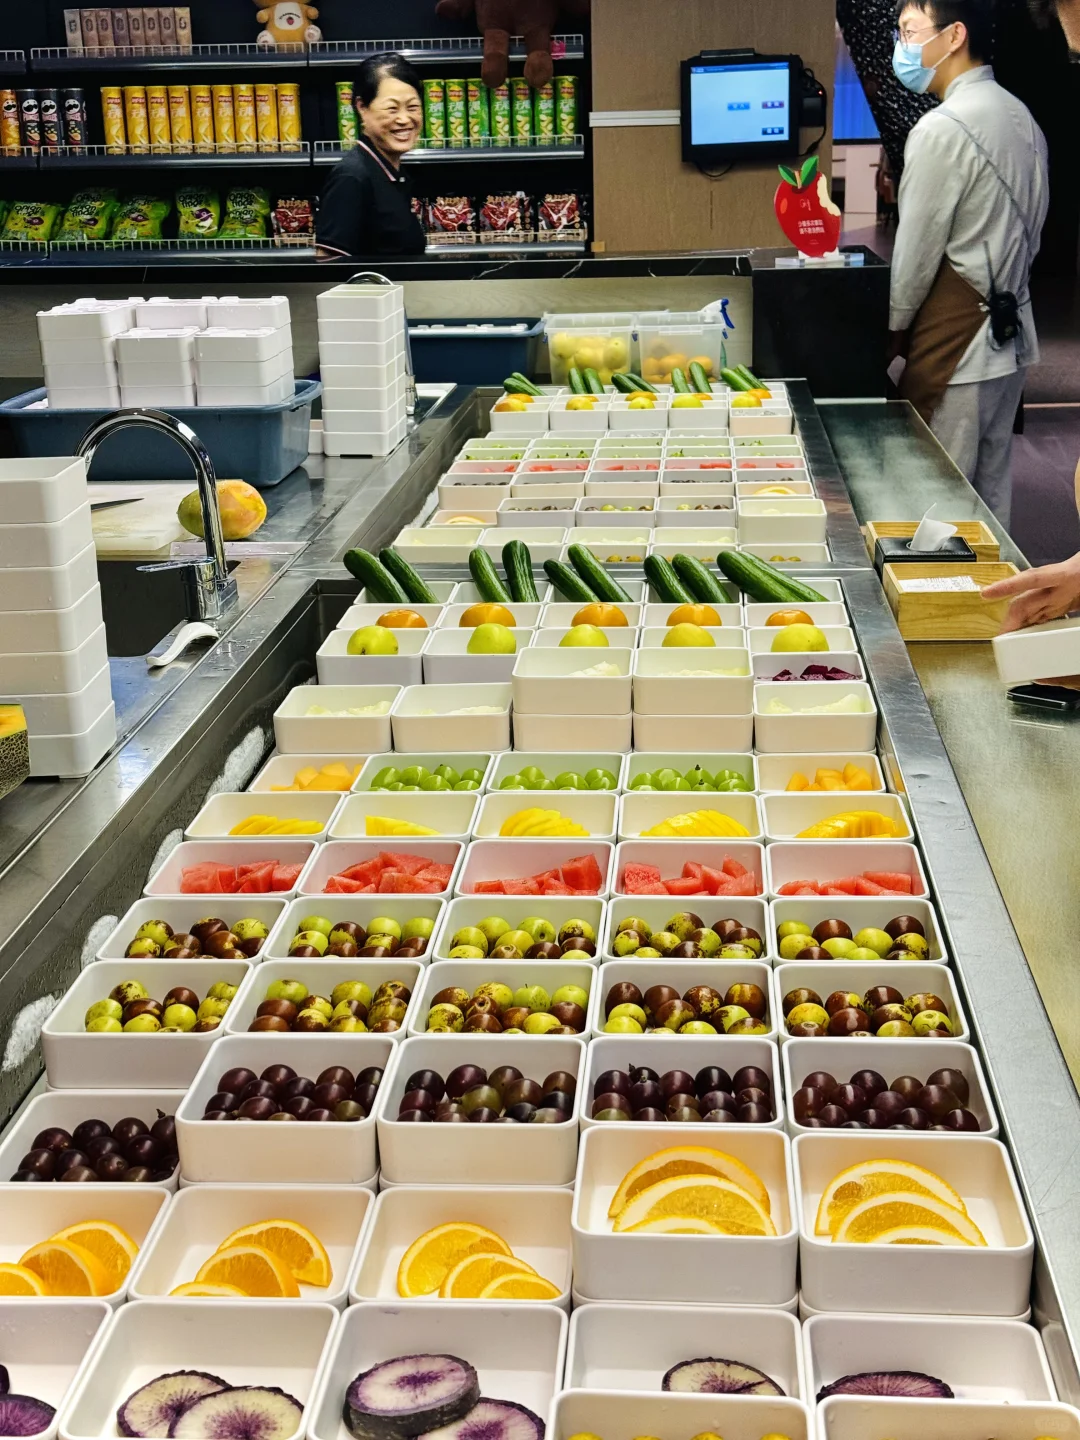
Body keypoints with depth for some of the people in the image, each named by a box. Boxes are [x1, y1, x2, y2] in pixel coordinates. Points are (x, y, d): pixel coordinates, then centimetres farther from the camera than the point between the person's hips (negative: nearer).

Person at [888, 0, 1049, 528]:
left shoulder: (941, 129, -17)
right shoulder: (1020, 118, 11)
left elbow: (917, 250, -14)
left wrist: (894, 329, 0)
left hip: (956, 345, -9)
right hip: (1011, 332, 9)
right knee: (991, 491, 14)